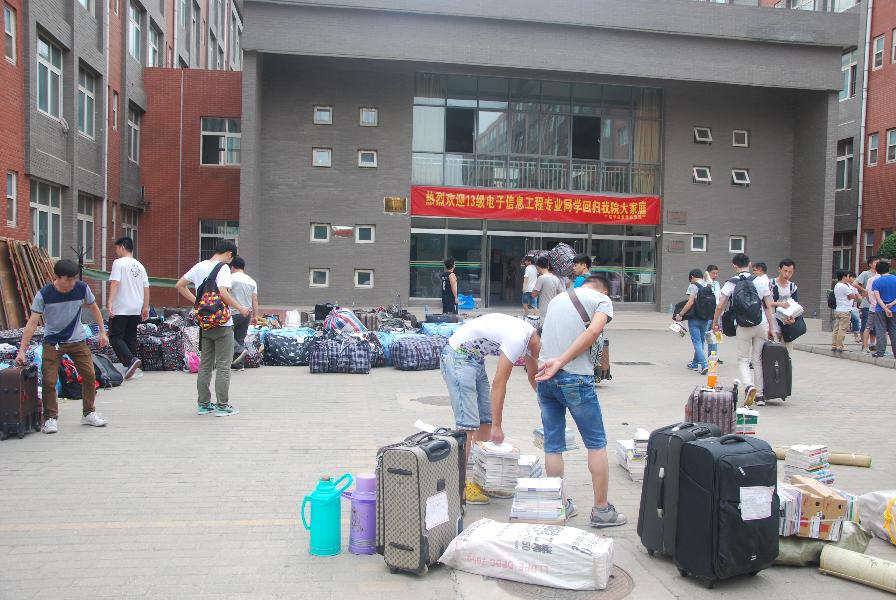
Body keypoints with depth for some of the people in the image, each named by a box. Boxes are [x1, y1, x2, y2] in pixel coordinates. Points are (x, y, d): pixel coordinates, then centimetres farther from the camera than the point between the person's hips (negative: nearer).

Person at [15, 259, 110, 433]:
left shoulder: (82, 288, -12)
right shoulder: (44, 294, -19)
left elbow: (94, 308, 6)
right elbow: (32, 323, -19)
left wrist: (102, 332, 5)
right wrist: (22, 350, -24)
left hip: (77, 340, 2)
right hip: (52, 342, -2)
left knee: (89, 376, 0)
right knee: (49, 381, -8)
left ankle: (89, 413, 16)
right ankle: (50, 418, 8)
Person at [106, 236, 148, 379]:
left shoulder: (119, 263, -7)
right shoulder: (140, 266, 13)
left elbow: (115, 283, -18)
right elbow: (146, 288, 13)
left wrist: (110, 301, -23)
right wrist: (145, 307, 18)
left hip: (120, 309, -6)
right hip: (136, 309, 7)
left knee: (115, 337, -2)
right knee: (130, 338, 12)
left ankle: (131, 359, -21)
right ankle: (131, 367, 12)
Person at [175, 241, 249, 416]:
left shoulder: (199, 266, 9)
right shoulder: (223, 268, -13)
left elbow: (180, 285, 13)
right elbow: (223, 293, -26)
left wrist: (197, 301, 14)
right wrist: (240, 308, -14)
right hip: (222, 323, -7)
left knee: (205, 365, 13)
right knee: (223, 366, 1)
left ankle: (203, 404, 19)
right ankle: (222, 406, 5)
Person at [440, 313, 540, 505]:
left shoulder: (529, 336, 5)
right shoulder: (517, 339, -24)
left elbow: (533, 376, 21)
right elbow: (499, 384, -24)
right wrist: (497, 425, -21)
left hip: (475, 359, 11)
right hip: (458, 357, -10)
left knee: (485, 421, 9)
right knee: (468, 424, -13)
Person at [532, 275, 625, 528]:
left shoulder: (558, 298, 21)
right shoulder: (603, 300, 4)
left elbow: (547, 338, 17)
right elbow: (593, 331, -14)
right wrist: (561, 362, -15)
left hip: (546, 378, 6)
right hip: (575, 378, -5)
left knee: (552, 445, 11)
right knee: (596, 444, 8)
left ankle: (560, 504, 21)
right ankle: (601, 510, 14)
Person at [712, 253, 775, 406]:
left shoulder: (731, 283, -3)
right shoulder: (760, 281, 4)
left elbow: (720, 306, -7)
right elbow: (768, 307, 5)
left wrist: (715, 322, 8)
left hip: (743, 326, -3)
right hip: (762, 325, 3)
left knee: (743, 359, 7)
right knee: (758, 359, 13)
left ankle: (749, 386, -19)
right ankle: (760, 394, 16)